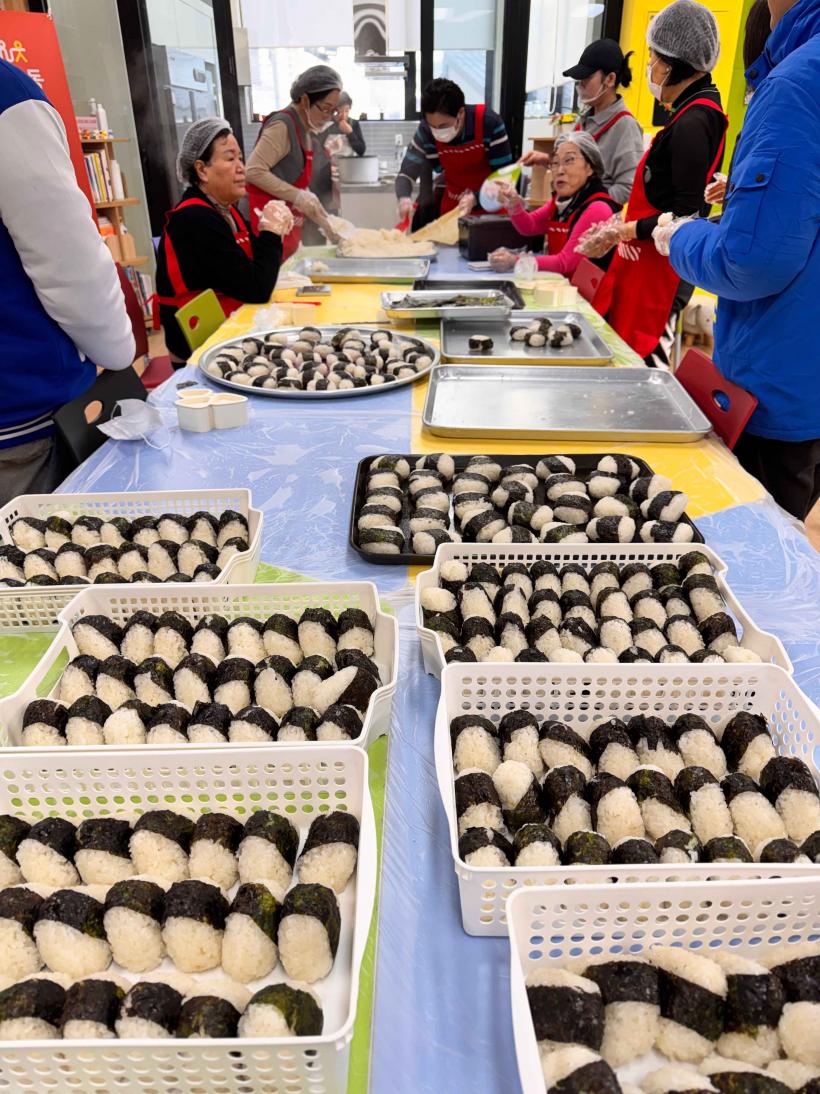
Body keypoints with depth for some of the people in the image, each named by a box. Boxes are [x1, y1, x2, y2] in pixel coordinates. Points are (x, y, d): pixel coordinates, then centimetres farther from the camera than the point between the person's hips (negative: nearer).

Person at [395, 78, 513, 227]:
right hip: (451, 206, 2)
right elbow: (406, 173, -15)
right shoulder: (427, 131, -19)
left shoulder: (489, 123, -26)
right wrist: (404, 198, -38)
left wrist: (476, 197, -35)